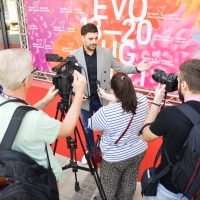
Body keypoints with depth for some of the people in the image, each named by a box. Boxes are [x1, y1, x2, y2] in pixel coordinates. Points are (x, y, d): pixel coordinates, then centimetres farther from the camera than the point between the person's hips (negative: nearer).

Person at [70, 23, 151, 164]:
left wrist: (136, 68, -11)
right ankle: (90, 151, 45)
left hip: (103, 99, 1)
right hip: (85, 100, 0)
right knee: (87, 128, 19)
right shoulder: (74, 56, -10)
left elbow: (119, 67, 2)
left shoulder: (106, 53, -6)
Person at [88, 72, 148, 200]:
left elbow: (91, 125, -12)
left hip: (115, 157, -5)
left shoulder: (106, 112, -34)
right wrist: (106, 95, 10)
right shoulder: (143, 100, -18)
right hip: (138, 151, 6)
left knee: (108, 186, 24)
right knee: (130, 182, 31)